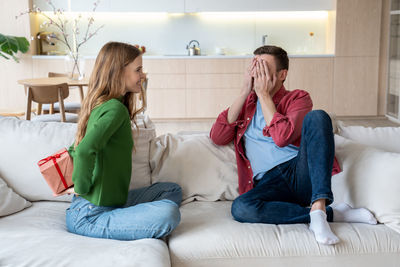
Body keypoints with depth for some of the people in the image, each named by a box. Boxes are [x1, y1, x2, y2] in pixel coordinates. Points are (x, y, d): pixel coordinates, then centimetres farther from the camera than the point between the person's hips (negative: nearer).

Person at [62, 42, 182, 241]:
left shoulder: (101, 105, 12)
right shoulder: (115, 109, -19)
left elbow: (77, 149, 23)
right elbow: (85, 151, -35)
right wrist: (81, 189, -20)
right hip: (90, 214, -10)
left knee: (172, 190, 16)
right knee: (169, 214, -28)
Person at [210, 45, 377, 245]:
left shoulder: (298, 97, 11)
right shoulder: (246, 103, 22)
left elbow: (282, 138, -11)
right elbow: (217, 138, 3)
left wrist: (264, 94, -1)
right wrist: (245, 92, 2)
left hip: (302, 175, -1)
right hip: (269, 183, 2)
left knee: (317, 117, -25)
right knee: (240, 208, -33)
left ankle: (318, 207, -35)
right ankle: (332, 214, -22)